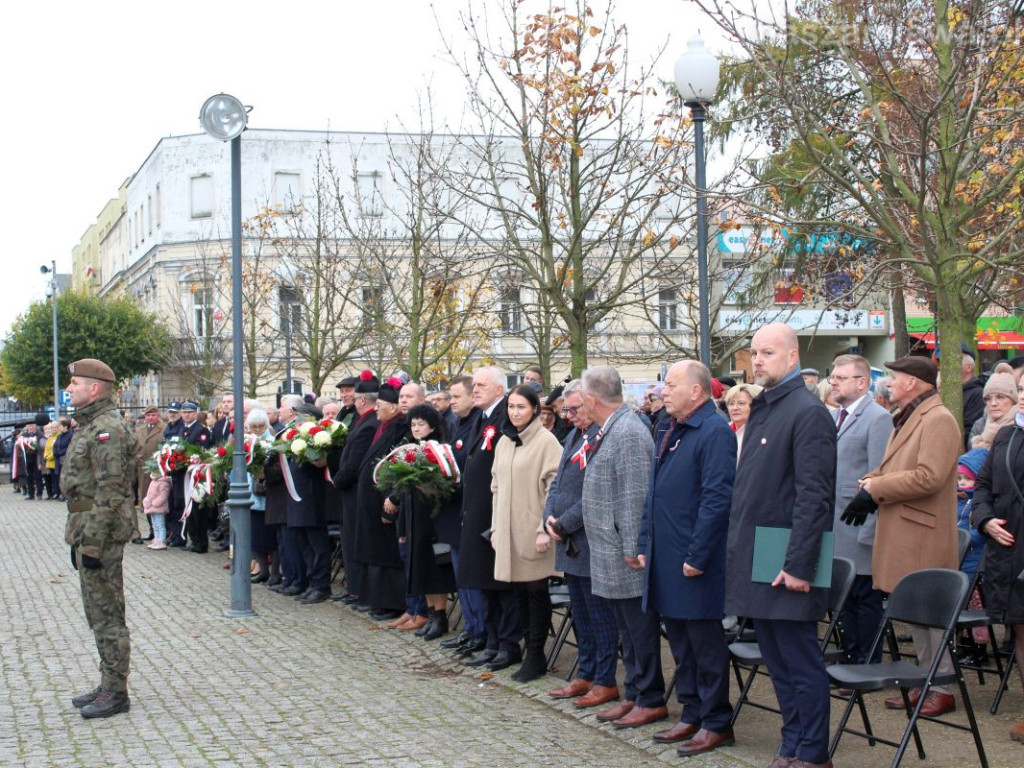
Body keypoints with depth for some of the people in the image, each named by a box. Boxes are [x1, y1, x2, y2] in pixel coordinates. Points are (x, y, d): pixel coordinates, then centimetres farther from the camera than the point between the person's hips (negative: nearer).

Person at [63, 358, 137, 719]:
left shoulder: (108, 428, -16)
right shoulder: (89, 426, 18)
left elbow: (109, 492, -21)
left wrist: (92, 543, -22)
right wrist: (78, 540, 21)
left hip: (102, 533, -11)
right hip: (86, 532, 11)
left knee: (106, 614, -5)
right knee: (98, 612, 15)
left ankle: (115, 692, 1)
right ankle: (108, 685, 24)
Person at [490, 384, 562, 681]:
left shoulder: (546, 441, -8)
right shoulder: (504, 442, 12)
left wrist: (545, 529, -15)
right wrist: (496, 526, 14)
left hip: (533, 530, -6)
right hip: (508, 529, 6)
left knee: (535, 590, 0)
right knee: (519, 590, 9)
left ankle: (535, 655, 9)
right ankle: (532, 652, 18)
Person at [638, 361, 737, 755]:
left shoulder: (715, 433, -14)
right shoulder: (673, 433, 15)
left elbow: (717, 499, -20)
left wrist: (697, 555, -21)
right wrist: (645, 543, 16)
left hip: (693, 562, -9)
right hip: (665, 560, 9)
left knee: (704, 642, 0)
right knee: (680, 641, 15)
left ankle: (716, 723, 10)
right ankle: (692, 715, 25)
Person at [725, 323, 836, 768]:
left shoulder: (808, 412, -13)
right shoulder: (761, 410, 14)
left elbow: (813, 497, -18)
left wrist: (799, 565, -21)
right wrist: (738, 550, 14)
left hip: (784, 565, -9)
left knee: (800, 662, 0)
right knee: (777, 662, 15)